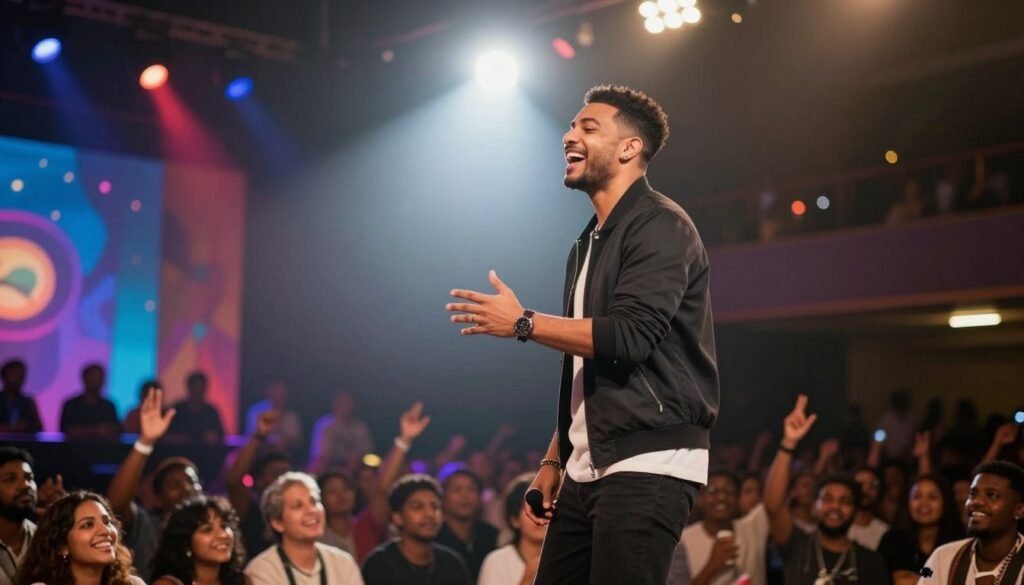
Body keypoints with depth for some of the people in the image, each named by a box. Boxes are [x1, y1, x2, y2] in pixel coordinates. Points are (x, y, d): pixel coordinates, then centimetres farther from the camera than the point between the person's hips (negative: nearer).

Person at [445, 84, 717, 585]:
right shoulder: (588, 244, 20)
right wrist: (554, 458, 17)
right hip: (588, 469, 9)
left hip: (648, 465, -9)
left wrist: (522, 322, -12)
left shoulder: (660, 226, -8)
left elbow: (629, 334, -21)